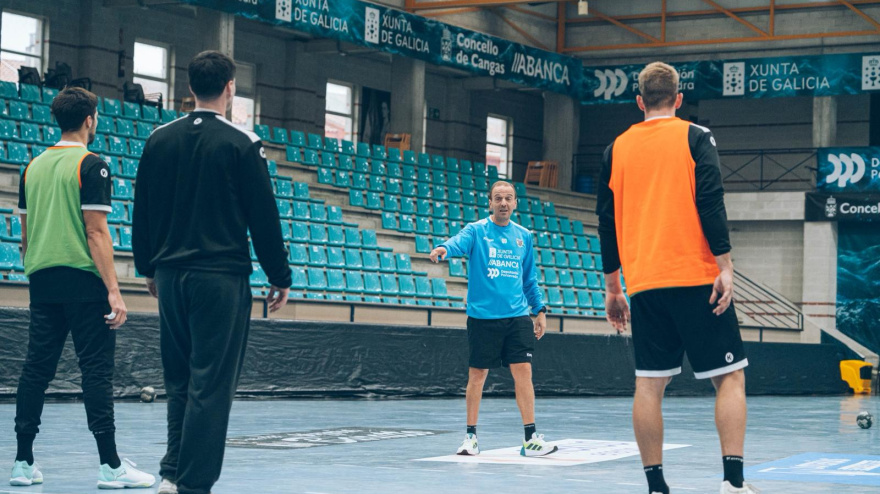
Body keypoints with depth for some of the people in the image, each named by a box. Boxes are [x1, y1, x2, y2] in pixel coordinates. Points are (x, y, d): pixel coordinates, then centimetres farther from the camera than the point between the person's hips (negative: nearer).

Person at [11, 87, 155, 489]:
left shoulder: (34, 166, 13)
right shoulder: (91, 166, -8)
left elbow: (26, 234, 16)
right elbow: (96, 233, -14)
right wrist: (113, 291, -16)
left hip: (42, 282, 7)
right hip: (83, 281, -7)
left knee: (36, 368, 8)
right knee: (96, 369, -5)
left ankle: (24, 463, 10)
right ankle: (110, 465, -5)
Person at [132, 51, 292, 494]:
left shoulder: (159, 139, 7)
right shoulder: (242, 144, -7)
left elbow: (142, 212, 13)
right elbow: (263, 217, -6)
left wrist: (149, 268, 23)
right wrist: (280, 278, 3)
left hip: (170, 275, 5)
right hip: (222, 278, -5)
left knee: (178, 379, 16)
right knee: (211, 383, -2)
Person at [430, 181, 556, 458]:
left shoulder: (524, 237, 12)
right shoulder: (477, 230, 0)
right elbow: (459, 243, -22)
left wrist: (540, 310, 14)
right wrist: (443, 250, -44)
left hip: (517, 316, 3)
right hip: (482, 317, -3)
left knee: (523, 372, -4)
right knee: (477, 375, 2)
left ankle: (531, 439, 0)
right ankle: (471, 436, 14)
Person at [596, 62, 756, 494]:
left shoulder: (617, 148, 11)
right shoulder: (695, 137, 1)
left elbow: (607, 220, 12)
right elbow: (711, 203, -10)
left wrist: (612, 287, 18)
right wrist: (725, 268, -11)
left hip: (643, 284, 3)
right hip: (696, 279, -3)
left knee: (649, 385, 4)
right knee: (729, 376, 2)